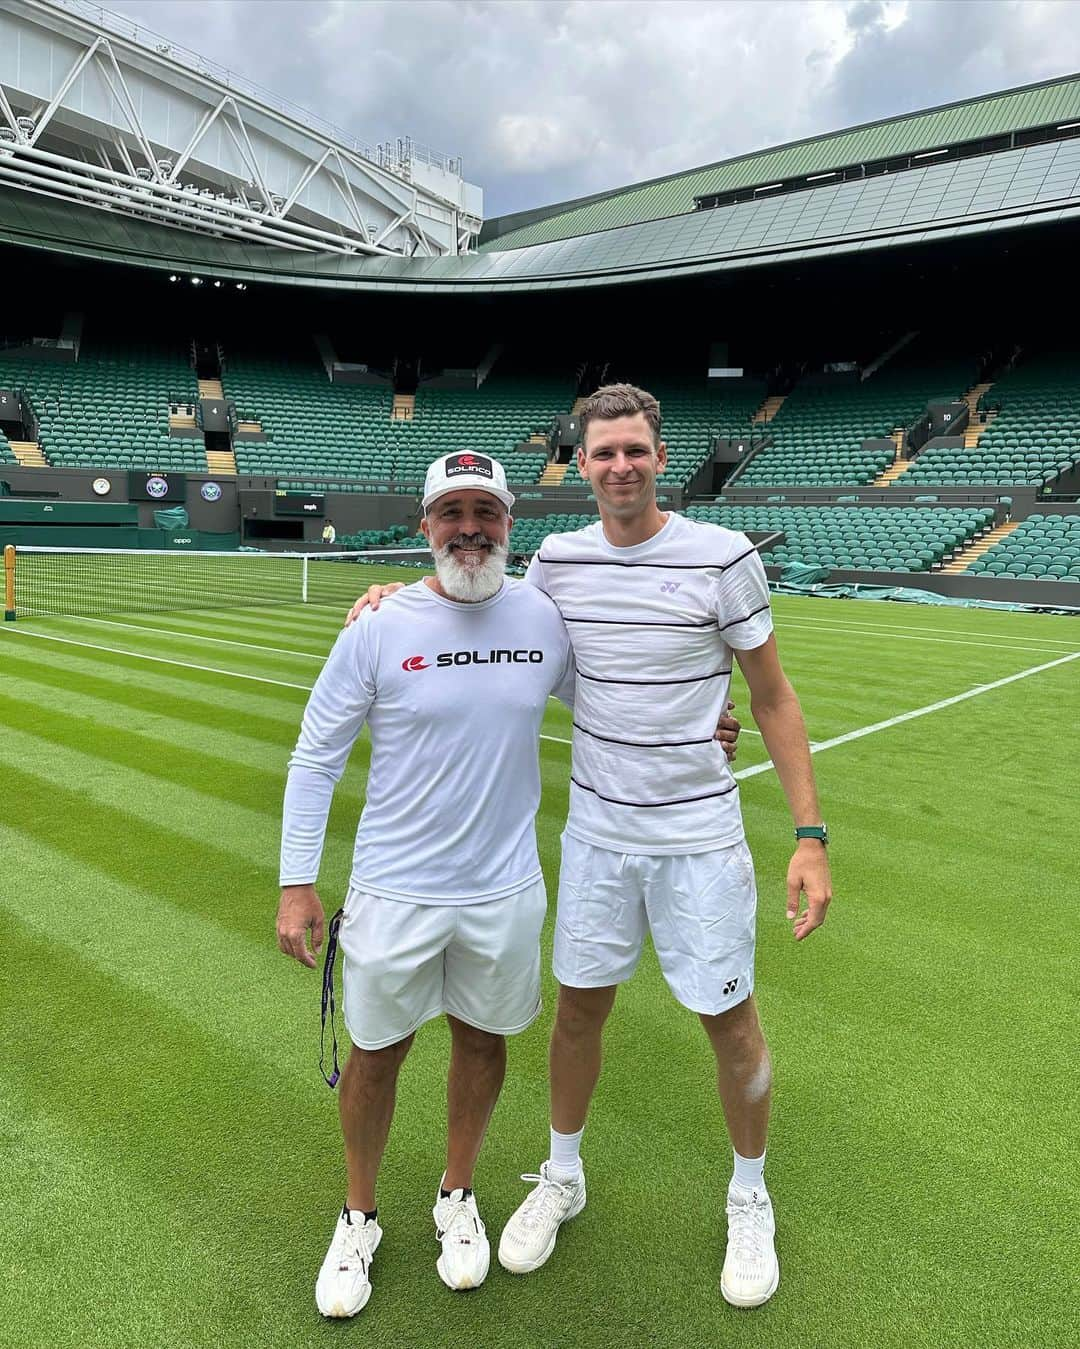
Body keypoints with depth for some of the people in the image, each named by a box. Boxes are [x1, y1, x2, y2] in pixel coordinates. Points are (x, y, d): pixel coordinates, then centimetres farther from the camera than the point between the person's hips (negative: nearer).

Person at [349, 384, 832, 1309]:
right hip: (595, 832, 3)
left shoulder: (724, 557, -12)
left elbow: (774, 700, -6)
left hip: (701, 839, -2)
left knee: (731, 1021, 11)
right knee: (580, 1007, 15)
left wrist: (811, 836, -10)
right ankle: (562, 1178, 41)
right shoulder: (557, 559, -2)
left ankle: (750, 1200, 39)